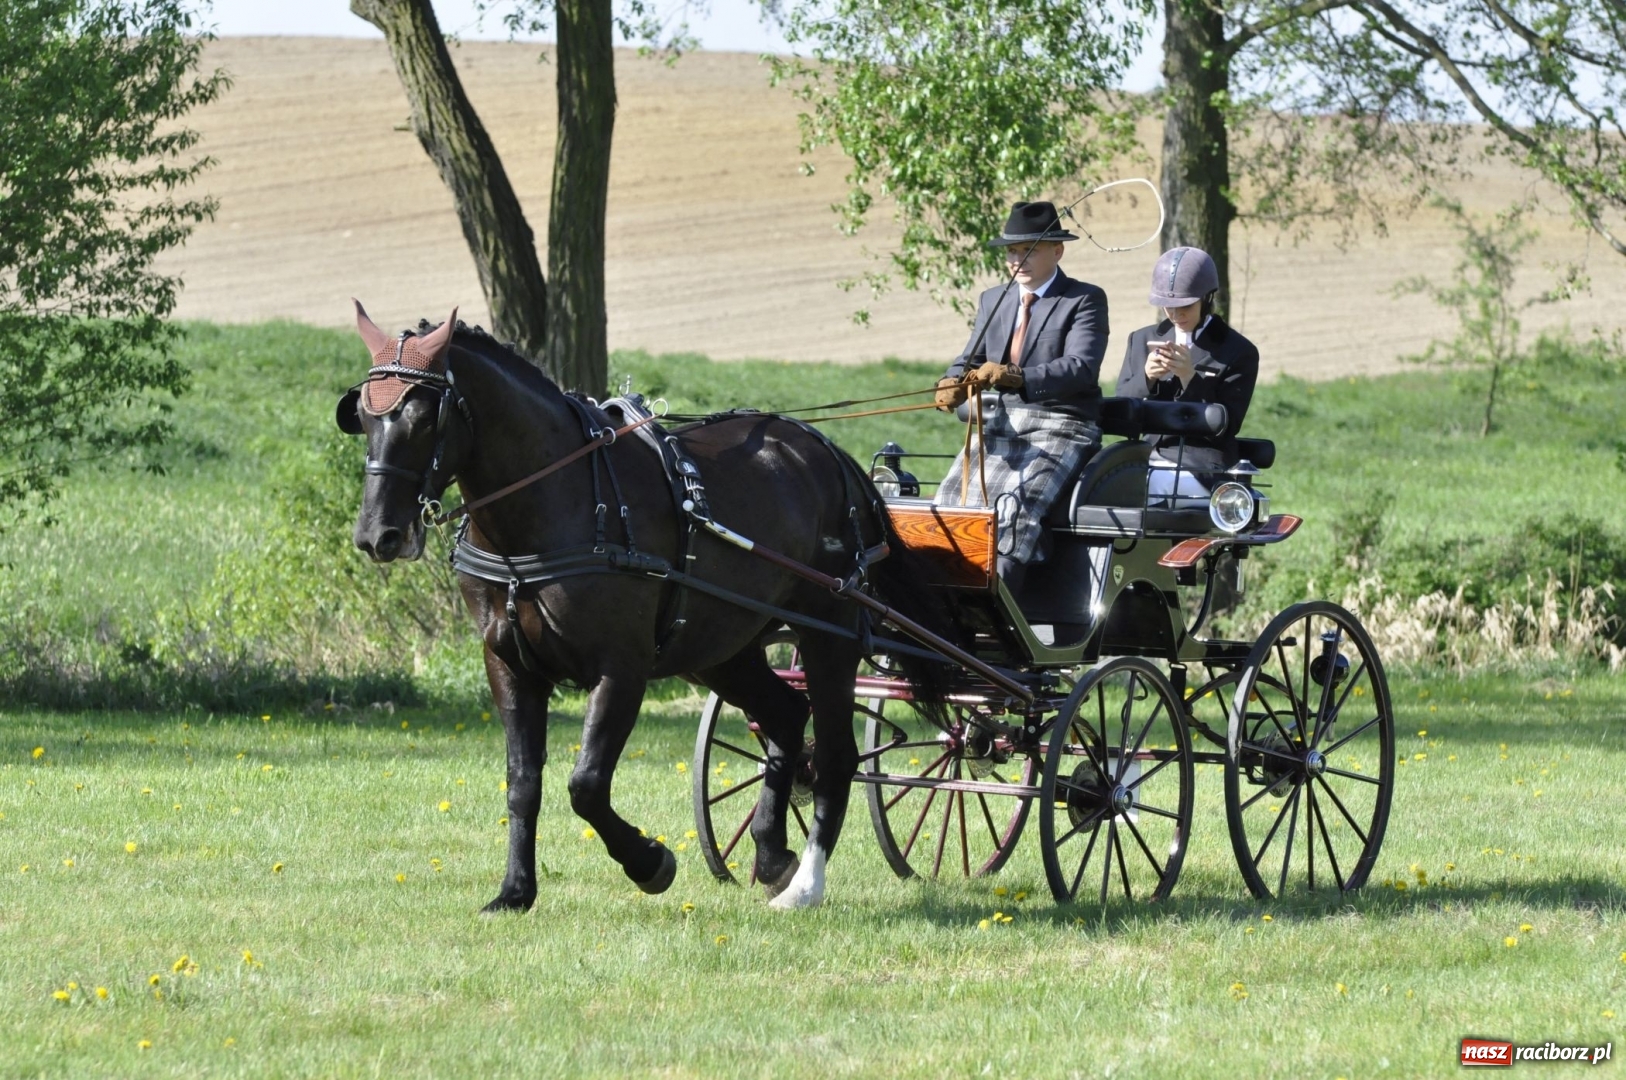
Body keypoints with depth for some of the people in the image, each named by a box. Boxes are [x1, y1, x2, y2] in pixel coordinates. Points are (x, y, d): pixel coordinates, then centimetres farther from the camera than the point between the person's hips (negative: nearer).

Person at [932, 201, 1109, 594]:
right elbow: (971, 360, 13)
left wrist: (1012, 377, -29)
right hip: (1001, 426, 6)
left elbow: (1081, 367, -15)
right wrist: (953, 384, -13)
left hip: (1060, 430, -6)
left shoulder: (1085, 301, -1)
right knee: (951, 499, -19)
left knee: (1017, 503, -32)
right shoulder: (993, 301, 19)